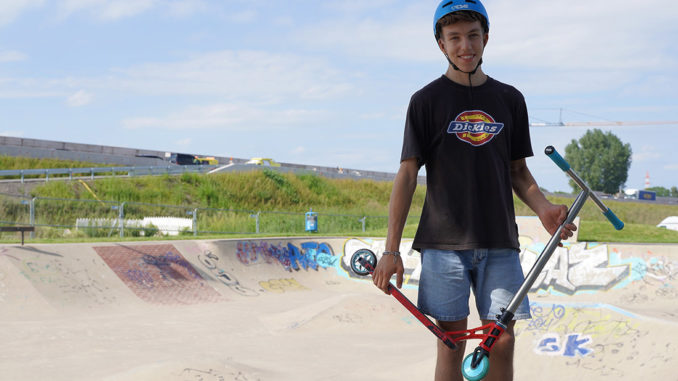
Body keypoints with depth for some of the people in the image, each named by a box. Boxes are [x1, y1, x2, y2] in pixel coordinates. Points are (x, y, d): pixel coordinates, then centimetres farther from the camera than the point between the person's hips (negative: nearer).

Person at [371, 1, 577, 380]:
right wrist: (391, 250, -8)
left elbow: (518, 170, 15)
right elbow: (407, 174, -2)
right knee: (451, 343, -1)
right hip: (445, 240, -2)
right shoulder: (427, 100, 2)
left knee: (503, 341, -1)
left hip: (499, 241, 3)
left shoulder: (509, 99, 11)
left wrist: (544, 208, -6)